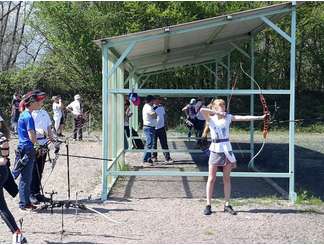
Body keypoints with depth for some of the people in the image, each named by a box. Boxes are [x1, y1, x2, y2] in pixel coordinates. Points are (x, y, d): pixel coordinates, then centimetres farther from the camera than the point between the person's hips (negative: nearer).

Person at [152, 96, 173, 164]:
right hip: (154, 128, -3)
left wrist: (165, 125, 16)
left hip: (161, 128, 3)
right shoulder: (152, 107, -7)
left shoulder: (162, 107, 9)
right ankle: (154, 157, 23)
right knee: (154, 144, 8)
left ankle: (168, 158, -2)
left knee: (164, 144, 0)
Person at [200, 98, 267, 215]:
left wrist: (260, 117, -10)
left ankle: (227, 205, 13)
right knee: (211, 179, 1)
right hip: (215, 150, -3)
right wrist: (217, 113, -21)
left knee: (227, 179, 7)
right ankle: (208, 205, 6)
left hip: (227, 150, 3)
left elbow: (244, 118, -3)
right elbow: (202, 110, -21)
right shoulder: (210, 119, -2)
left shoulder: (228, 117, 5)